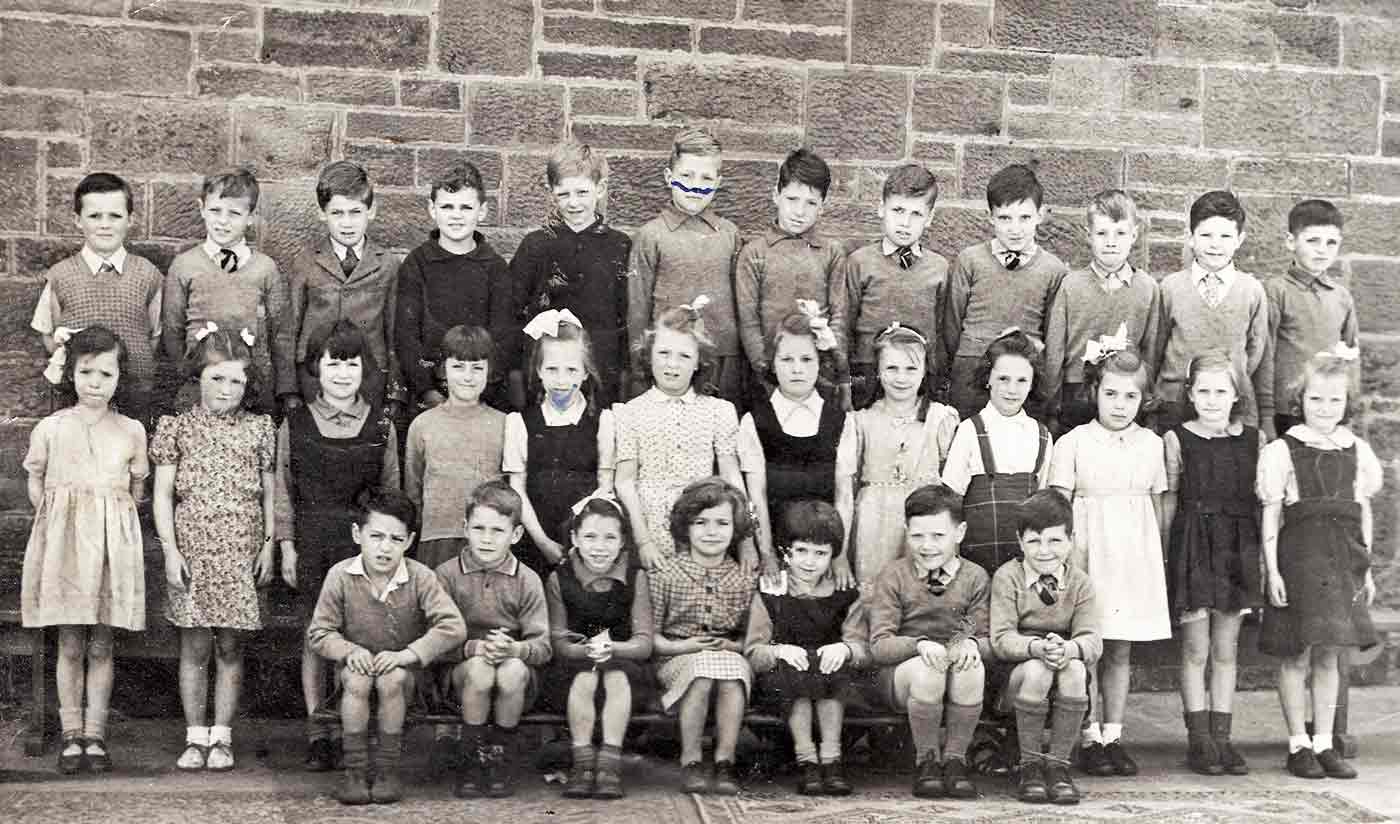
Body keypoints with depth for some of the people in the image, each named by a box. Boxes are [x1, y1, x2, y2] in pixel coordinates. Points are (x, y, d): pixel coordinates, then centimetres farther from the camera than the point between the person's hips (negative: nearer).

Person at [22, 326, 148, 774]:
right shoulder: (50, 428, 3)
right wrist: (66, 519, 2)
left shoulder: (132, 431, 5)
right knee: (70, 645, 2)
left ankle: (95, 735, 11)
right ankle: (71, 735, 11)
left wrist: (106, 520, 5)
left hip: (112, 542, 1)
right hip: (63, 542, 0)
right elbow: (36, 489, 9)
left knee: (101, 645, 4)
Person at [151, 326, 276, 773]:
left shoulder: (259, 430, 6)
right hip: (193, 550, -1)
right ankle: (195, 737, 11)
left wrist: (268, 546, 2)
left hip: (240, 552, 1)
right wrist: (171, 550, -5)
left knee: (230, 647, 4)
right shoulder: (178, 427, 3)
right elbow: (163, 495, 2)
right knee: (195, 647, 3)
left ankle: (221, 737, 11)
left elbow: (268, 494, 9)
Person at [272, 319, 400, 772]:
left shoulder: (381, 427, 5)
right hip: (311, 543, 0)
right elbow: (283, 490, 7)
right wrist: (287, 545, 1)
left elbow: (391, 493, 10)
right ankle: (318, 734, 10)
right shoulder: (295, 424, 5)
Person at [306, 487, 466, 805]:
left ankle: (388, 768, -17)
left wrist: (408, 654, -27)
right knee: (357, 680, -32)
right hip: (357, 663, 1)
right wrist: (349, 650, -22)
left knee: (391, 679, -33)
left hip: (403, 669, -1)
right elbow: (318, 634, -3)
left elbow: (453, 628, -19)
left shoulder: (420, 578, -12)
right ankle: (355, 770, -20)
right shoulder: (340, 576, -9)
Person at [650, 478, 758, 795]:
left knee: (733, 671, -35)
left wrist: (734, 646, -11)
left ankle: (724, 763, -24)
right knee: (703, 671, -37)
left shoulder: (745, 581, 6)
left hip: (729, 656, 2)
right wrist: (678, 646, -14)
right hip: (676, 660, -2)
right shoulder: (666, 575, 0)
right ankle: (691, 762, -23)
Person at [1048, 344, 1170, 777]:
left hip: (1135, 554, 3)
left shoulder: (1150, 444, 9)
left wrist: (1159, 557, 14)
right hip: (1089, 551, -3)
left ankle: (1113, 735, 15)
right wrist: (1067, 555, -10)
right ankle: (1090, 738, 6)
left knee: (1121, 651, 8)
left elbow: (1157, 506, 15)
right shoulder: (1073, 443, -2)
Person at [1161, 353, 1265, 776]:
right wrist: (1162, 556, -3)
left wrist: (1264, 556, 6)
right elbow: (1168, 502, 0)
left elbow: (1263, 503, 9)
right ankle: (1199, 740, 8)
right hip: (1193, 548, -3)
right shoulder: (1176, 440, -1)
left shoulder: (1254, 440, 6)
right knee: (1196, 649, 1)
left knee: (1226, 650, 8)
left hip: (1238, 550, 3)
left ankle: (1222, 736, 14)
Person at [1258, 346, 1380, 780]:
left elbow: (1363, 513, 15)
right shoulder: (1282, 451, -3)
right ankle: (1298, 745, 8)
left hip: (1342, 561, 4)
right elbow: (1271, 515, -4)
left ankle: (1324, 744, 15)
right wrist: (1272, 569, -9)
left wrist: (1365, 568, 13)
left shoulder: (1357, 451, 10)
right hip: (1298, 559, -4)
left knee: (1328, 655, 8)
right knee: (1296, 655, 0)